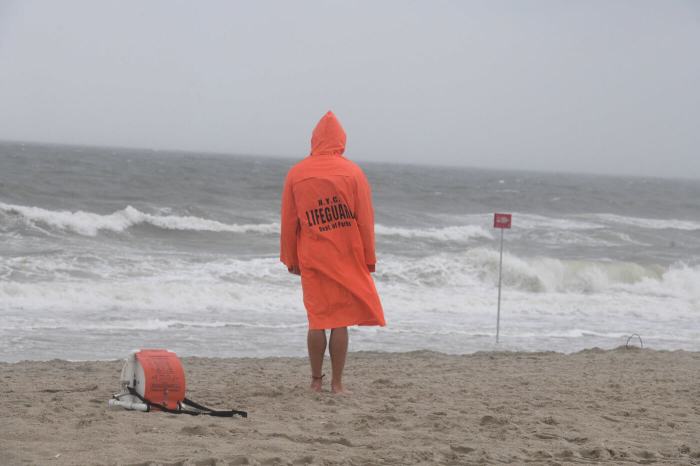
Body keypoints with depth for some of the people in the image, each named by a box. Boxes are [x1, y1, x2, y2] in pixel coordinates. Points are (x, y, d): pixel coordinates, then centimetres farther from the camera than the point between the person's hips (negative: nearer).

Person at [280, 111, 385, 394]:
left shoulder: (296, 174, 2)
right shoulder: (352, 172, -2)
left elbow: (288, 223, 5)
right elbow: (365, 221, -2)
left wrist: (291, 260, 13)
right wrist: (369, 259, 6)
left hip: (311, 260, 2)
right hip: (347, 259, -1)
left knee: (317, 320, 9)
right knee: (341, 321, 2)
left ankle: (316, 380, 13)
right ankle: (337, 383, 3)